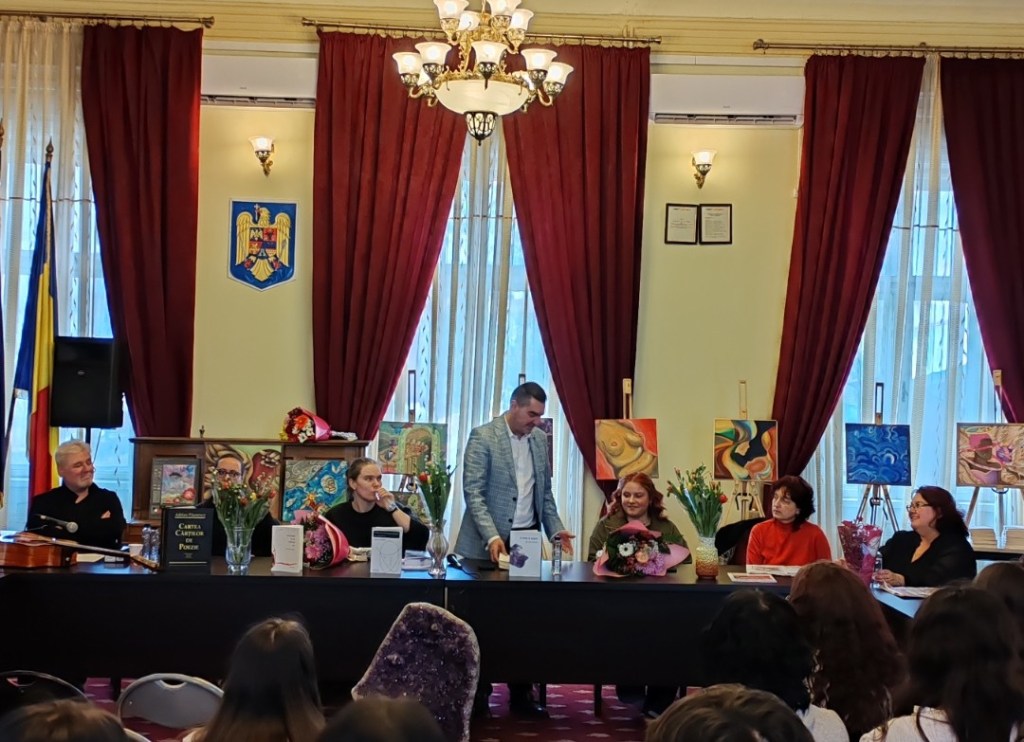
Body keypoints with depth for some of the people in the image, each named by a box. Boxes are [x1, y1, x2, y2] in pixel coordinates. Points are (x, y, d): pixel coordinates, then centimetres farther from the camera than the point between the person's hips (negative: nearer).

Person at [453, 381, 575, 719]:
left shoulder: (540, 439, 9)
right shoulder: (483, 437, -9)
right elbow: (473, 493, -15)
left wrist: (555, 529, 1)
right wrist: (492, 536, -25)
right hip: (489, 543, -5)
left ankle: (520, 694, 12)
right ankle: (479, 693, 12)